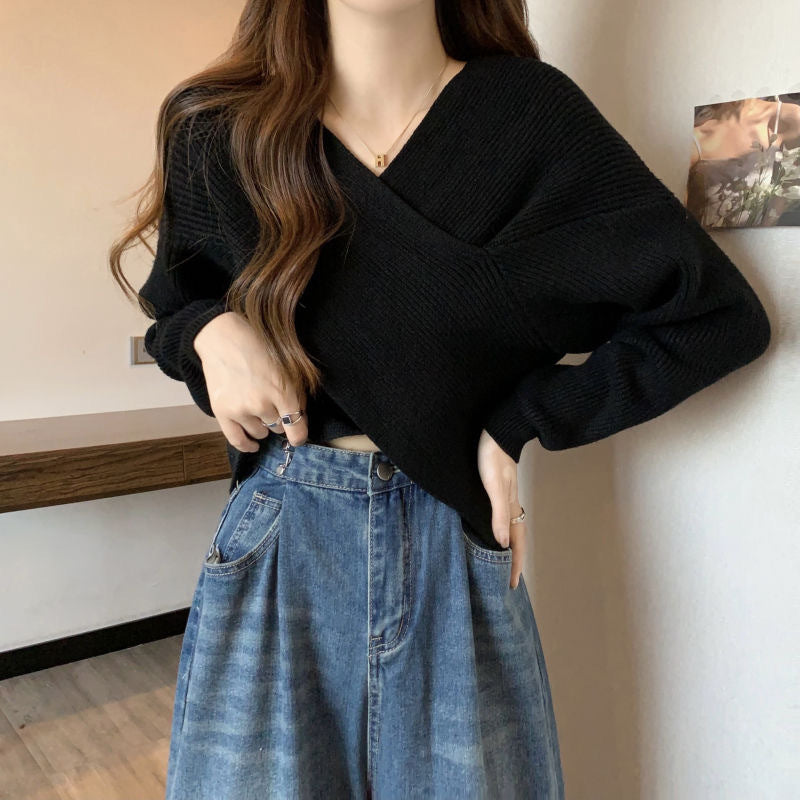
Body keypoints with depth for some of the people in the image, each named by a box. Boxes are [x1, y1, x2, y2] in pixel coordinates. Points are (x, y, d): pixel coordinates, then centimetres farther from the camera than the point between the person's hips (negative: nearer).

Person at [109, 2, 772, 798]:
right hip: (277, 538, 1)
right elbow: (175, 299, 17)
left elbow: (721, 315, -5)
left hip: (457, 545, 0)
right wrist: (210, 330, -7)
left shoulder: (527, 112, -6)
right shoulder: (218, 130, -1)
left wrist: (519, 420, -9)